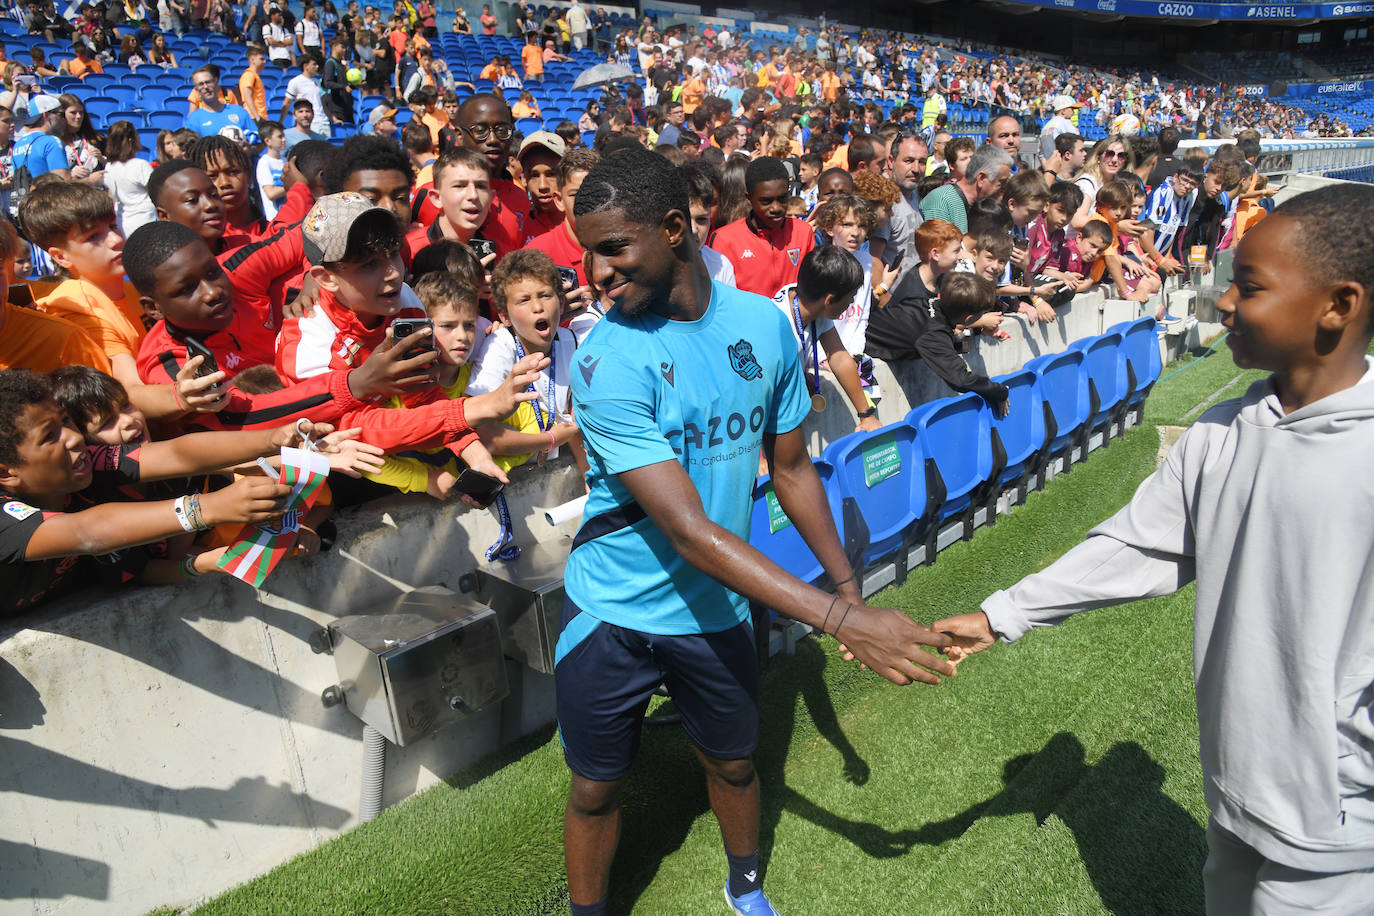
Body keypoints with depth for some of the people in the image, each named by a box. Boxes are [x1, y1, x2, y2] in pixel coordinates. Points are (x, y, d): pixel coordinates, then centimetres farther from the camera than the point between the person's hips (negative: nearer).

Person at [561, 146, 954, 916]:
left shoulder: (764, 324, -9)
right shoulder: (608, 357, -23)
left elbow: (791, 467, 5)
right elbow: (690, 531, -29)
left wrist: (849, 584, 5)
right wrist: (839, 620, -33)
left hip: (716, 609, 4)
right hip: (613, 615, -3)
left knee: (734, 763, 22)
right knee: (596, 790, 13)